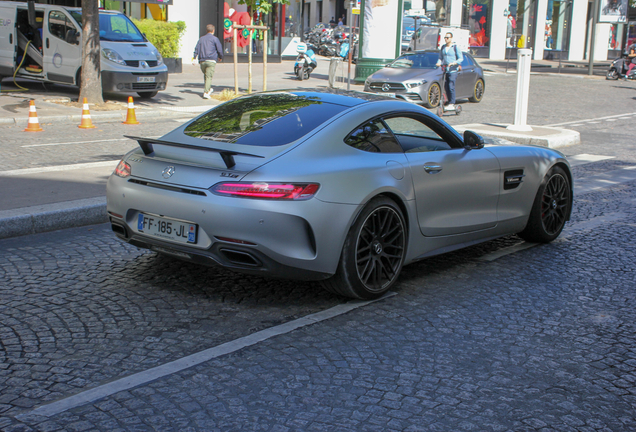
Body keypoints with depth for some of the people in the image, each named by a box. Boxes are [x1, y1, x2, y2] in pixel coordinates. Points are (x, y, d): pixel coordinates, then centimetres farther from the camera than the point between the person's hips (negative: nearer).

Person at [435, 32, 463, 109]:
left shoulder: (455, 48, -1)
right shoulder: (443, 48, 15)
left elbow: (461, 58, -3)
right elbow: (440, 58, 20)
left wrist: (454, 63, -19)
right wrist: (439, 63, -3)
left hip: (453, 70, -6)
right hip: (445, 70, 6)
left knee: (451, 87, -13)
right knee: (446, 87, 5)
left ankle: (452, 104, -10)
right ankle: (449, 102, 16)